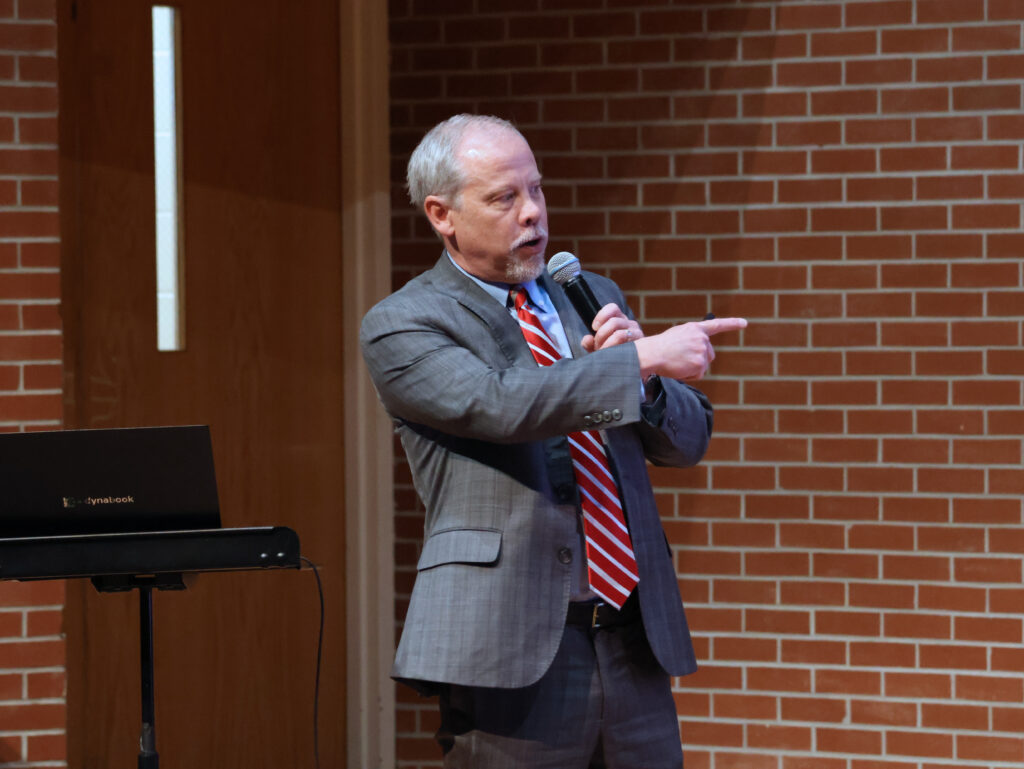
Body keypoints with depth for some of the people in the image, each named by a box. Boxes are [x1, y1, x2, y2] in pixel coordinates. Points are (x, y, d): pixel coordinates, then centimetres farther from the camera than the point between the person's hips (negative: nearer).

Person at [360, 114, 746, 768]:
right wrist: (642, 359, -22)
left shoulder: (593, 299, 18)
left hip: (634, 642, 5)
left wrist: (638, 376, -4)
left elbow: (687, 440, 16)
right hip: (513, 653, -5)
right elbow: (498, 404, -20)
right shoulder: (402, 327, -2)